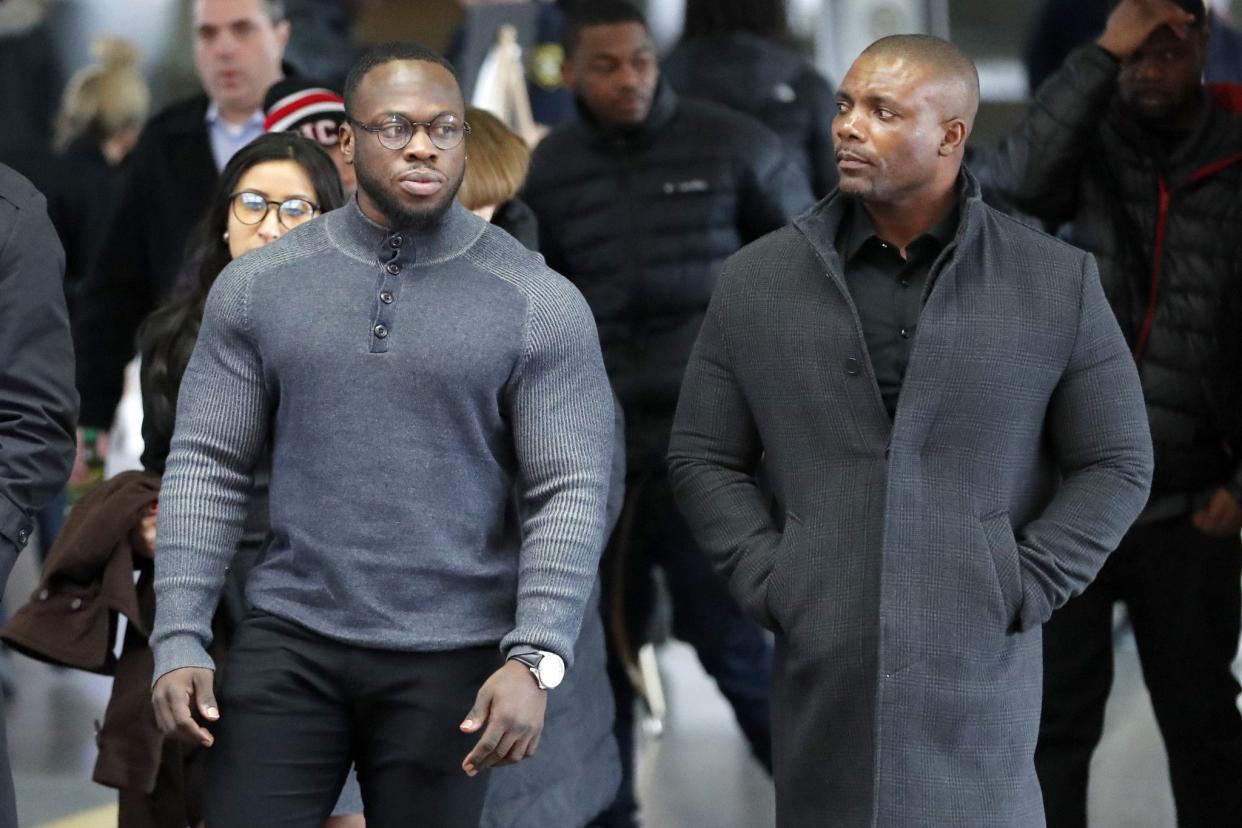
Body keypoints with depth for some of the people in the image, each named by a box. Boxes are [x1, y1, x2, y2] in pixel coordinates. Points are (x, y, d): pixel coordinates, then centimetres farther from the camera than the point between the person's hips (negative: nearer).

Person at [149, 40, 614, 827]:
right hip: (289, 643, 2)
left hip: (451, 659, -1)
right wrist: (180, 639, -4)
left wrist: (534, 658, -18)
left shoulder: (540, 303, -3)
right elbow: (207, 468, 4)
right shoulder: (257, 286, 4)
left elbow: (571, 495, -6)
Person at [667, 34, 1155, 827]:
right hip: (821, 666, 1)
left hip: (978, 670, -1)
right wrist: (768, 584, -2)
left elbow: (1116, 464, 4)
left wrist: (1022, 592, -5)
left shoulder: (1058, 281, 2)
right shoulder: (756, 279, 6)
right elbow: (704, 458, 10)